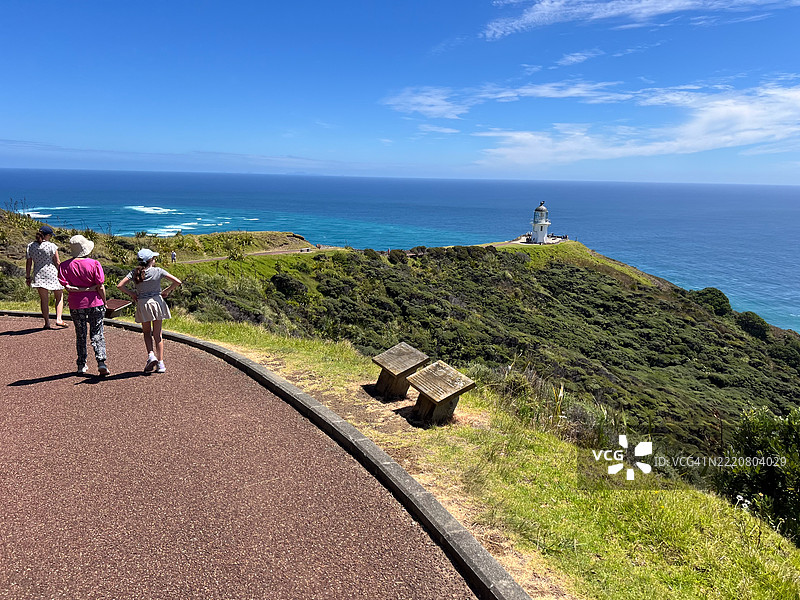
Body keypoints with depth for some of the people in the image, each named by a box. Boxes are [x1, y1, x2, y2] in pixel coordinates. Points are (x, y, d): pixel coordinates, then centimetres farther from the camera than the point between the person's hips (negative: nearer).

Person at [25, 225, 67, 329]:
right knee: (59, 297, 14)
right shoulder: (52, 246, -11)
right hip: (52, 274, -3)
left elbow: (28, 263, 6)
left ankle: (47, 323, 11)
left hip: (38, 275, 4)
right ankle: (59, 319, 1)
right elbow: (57, 262, -9)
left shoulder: (30, 246, 2)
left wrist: (28, 277, 13)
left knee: (44, 300, 11)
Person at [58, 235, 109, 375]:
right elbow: (101, 287, -9)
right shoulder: (94, 264, -10)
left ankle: (82, 365, 22)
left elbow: (67, 287, -10)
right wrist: (104, 303, 2)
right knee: (97, 334, 5)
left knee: (80, 335, 15)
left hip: (76, 305, 2)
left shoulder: (65, 266, -3)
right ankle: (101, 362, -9)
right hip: (95, 304, -2)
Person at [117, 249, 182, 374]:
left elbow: (120, 285, -9)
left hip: (142, 304, 1)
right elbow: (177, 282, -12)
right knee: (157, 334, 6)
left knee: (147, 332, 19)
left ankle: (151, 355, -4)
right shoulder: (158, 271, -8)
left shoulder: (135, 273, -4)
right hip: (157, 301, -1)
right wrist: (167, 291, 2)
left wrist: (131, 293, 5)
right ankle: (160, 363, 5)